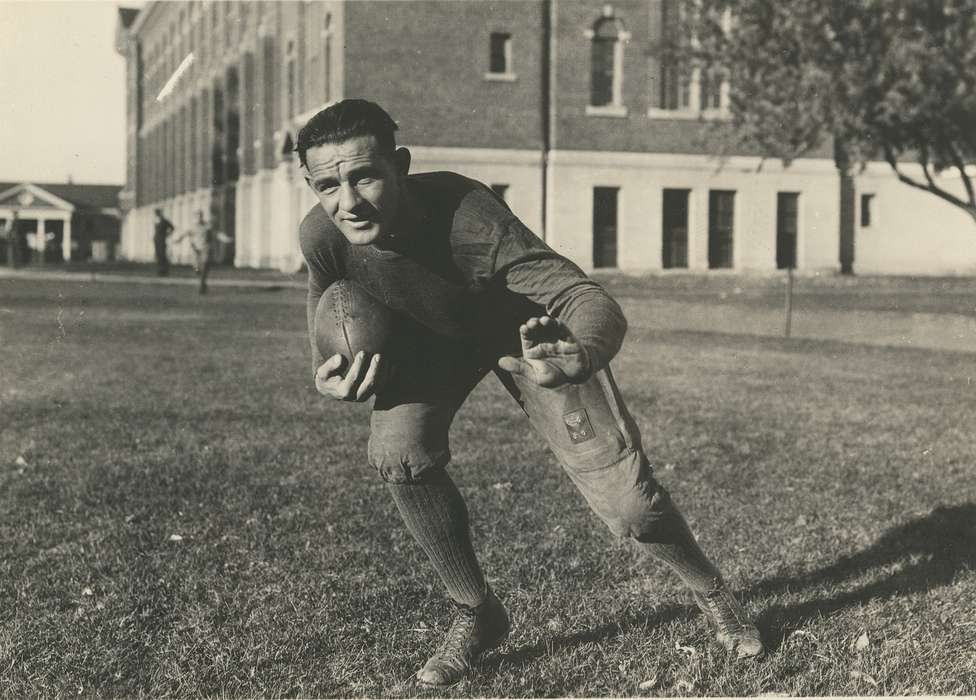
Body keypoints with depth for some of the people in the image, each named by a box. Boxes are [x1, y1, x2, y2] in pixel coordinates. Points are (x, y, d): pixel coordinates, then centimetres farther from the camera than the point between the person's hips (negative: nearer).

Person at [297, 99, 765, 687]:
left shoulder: (465, 214, -44)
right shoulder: (321, 236, -30)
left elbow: (590, 300, -47)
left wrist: (581, 356, -70)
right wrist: (330, 377, -30)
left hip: (525, 330, -3)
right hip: (427, 338, 3)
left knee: (627, 498, -6)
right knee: (399, 450, -25)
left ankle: (712, 592, 29)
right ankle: (476, 614, 1)